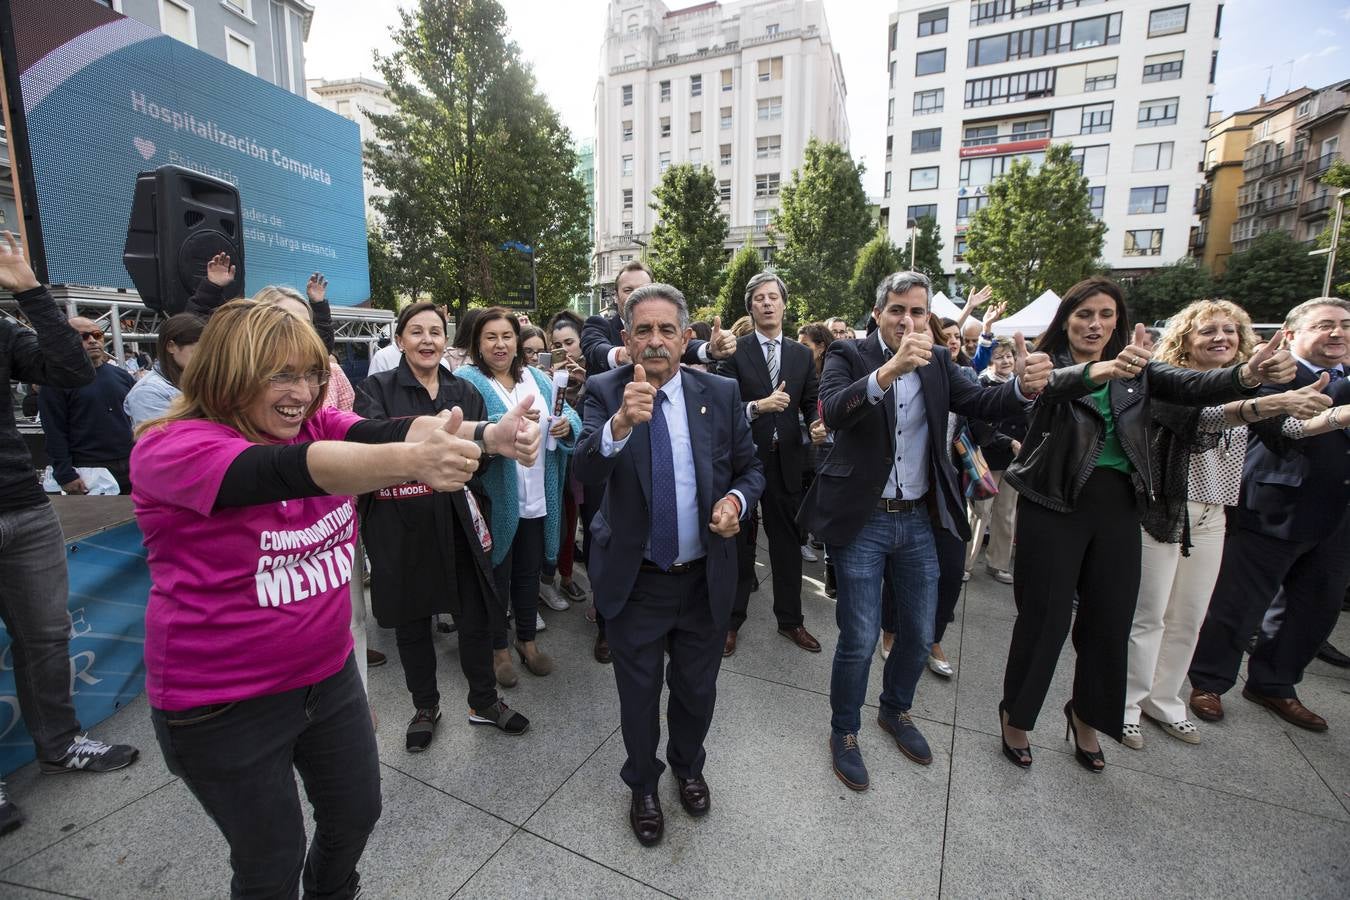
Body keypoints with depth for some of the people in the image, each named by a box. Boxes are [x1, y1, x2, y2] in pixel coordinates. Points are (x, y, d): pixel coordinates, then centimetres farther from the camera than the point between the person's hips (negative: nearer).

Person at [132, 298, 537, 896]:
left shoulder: (317, 425, -4)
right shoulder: (170, 448, -20)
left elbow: (392, 429, -22)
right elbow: (284, 470, -40)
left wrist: (485, 435, -41)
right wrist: (409, 459, -56)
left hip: (330, 674, 5)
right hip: (224, 706, -5)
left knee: (357, 813, 23)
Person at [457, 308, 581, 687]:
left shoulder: (538, 378, 8)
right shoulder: (466, 381, -7)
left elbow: (570, 418, 1)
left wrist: (566, 425, -21)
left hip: (538, 499, 4)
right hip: (495, 501, -4)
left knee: (529, 572, 18)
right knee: (497, 575, 12)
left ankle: (527, 640, 37)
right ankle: (498, 649, 31)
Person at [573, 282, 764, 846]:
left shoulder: (720, 393, -6)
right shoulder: (604, 392, -11)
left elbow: (751, 468, 3)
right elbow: (586, 472, -27)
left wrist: (736, 499, -19)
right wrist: (620, 423, -46)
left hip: (706, 578, 2)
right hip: (634, 580, -1)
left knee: (697, 689, 23)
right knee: (639, 694, 19)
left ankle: (688, 767, 55)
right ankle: (643, 786, 49)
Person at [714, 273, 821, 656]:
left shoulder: (802, 355, 8)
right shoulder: (734, 351, -3)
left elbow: (811, 404, 8)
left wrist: (817, 425, -13)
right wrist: (758, 406, -25)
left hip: (786, 460, 3)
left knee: (788, 542, 13)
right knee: (738, 543, 10)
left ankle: (790, 619, 30)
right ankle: (731, 621, 26)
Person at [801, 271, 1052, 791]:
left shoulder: (938, 362, 6)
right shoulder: (848, 357, -9)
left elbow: (982, 404, -6)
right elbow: (833, 414, -27)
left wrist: (1024, 385, -27)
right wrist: (891, 368, -41)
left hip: (918, 519, 5)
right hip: (863, 519, -5)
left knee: (920, 635, 17)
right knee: (860, 639, 3)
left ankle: (896, 710, 44)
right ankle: (844, 732, 28)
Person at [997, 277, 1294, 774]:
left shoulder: (1136, 370, 7)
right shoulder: (1050, 365, -5)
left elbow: (1195, 385, -9)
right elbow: (1055, 381, -29)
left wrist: (1249, 374, -30)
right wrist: (1097, 369, -49)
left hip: (1116, 508, 5)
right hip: (1054, 506, -5)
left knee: (1110, 620, 14)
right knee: (1044, 619, 3)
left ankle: (1086, 715, 37)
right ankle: (1016, 714, 24)